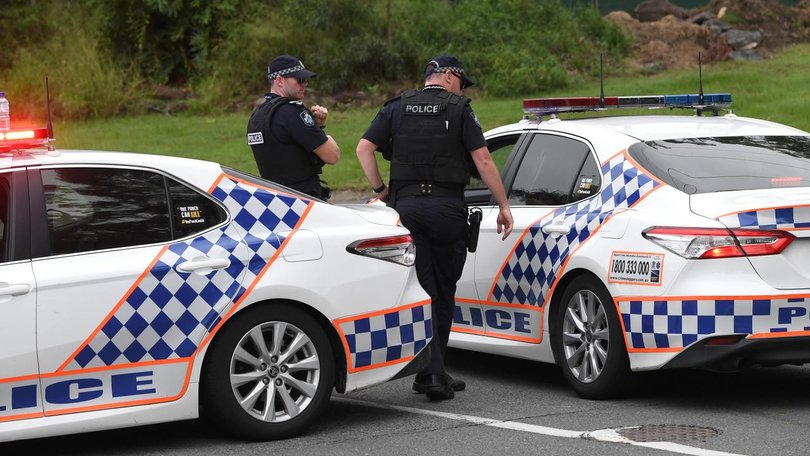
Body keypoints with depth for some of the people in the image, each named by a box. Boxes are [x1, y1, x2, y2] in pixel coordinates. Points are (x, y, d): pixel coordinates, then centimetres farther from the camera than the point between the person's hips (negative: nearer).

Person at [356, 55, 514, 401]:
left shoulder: (397, 108, 11)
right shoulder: (459, 110, 2)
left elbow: (364, 148, 1)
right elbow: (482, 159, -4)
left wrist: (380, 189, 9)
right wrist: (503, 206, 0)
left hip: (406, 205, 2)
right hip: (447, 208, -2)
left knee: (421, 291, 3)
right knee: (444, 293, 10)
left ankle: (432, 372, -7)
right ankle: (433, 371, 13)